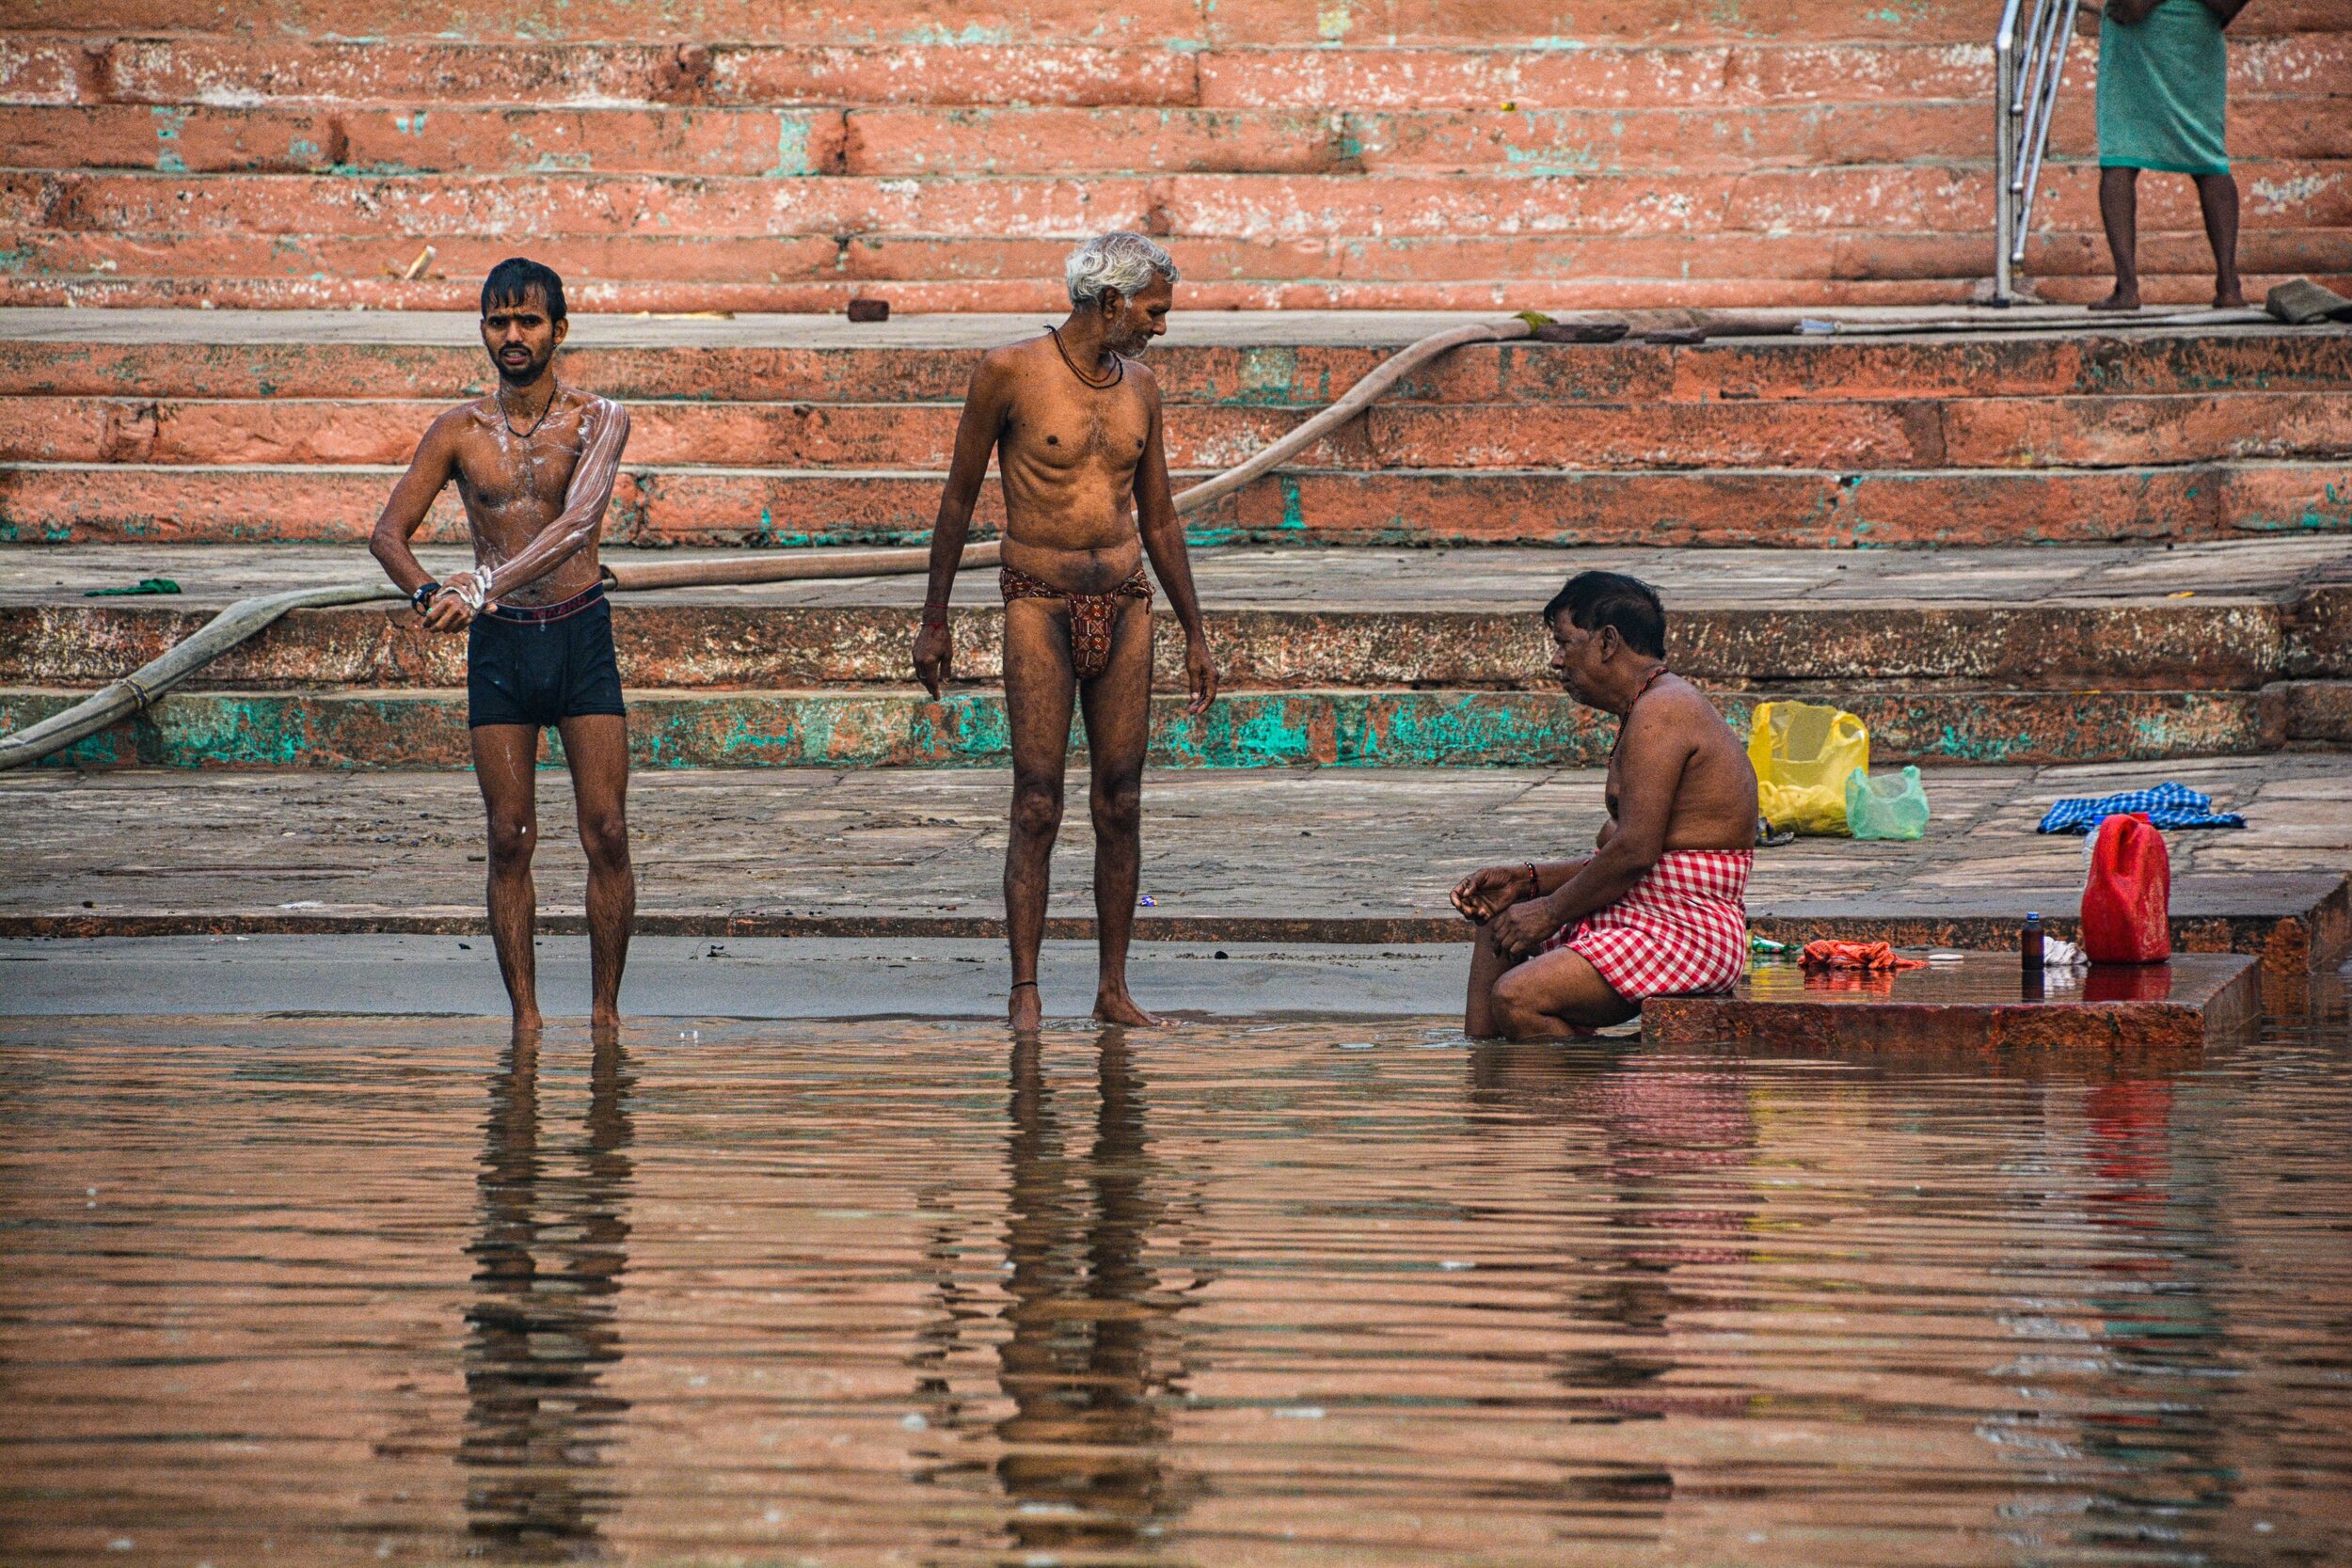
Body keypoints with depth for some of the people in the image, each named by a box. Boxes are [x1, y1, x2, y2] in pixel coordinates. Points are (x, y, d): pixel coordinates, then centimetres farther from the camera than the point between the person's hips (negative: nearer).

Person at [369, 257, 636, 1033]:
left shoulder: (598, 419, -4)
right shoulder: (460, 431, 4)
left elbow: (577, 525, -20)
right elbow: (388, 532, 1)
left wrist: (486, 581, -33)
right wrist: (429, 593, -22)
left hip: (581, 634, -1)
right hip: (498, 644, 2)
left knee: (606, 834, -5)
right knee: (510, 839, 0)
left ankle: (605, 1011, 4)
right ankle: (525, 1017, 3)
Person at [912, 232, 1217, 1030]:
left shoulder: (1138, 387, 10)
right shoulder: (1010, 372, -5)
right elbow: (958, 499, 2)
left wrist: (1195, 633, 17)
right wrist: (933, 621, 2)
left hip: (1125, 606, 5)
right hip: (1040, 605, -5)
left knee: (1120, 806, 4)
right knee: (1037, 807, -8)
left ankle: (1113, 987, 9)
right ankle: (1024, 990, -6)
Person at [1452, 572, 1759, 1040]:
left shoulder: (1659, 712, -16)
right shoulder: (1660, 707, 18)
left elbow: (1634, 852, -22)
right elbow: (1616, 851, 19)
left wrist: (1550, 911, -11)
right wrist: (1527, 879, 11)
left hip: (1688, 937, -12)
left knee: (1516, 997, -25)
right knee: (1501, 916, 26)